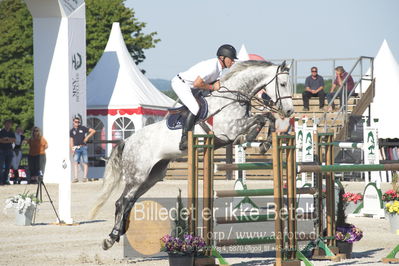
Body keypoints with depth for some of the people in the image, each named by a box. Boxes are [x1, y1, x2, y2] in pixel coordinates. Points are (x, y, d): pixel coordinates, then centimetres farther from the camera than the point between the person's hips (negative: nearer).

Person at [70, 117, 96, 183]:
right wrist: (72, 149, -3)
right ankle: (75, 178, -11)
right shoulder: (72, 131, 11)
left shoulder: (82, 128, 4)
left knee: (85, 162, -1)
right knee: (75, 162, -10)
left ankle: (85, 177, 2)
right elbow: (71, 140, 10)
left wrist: (87, 137, -5)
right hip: (76, 148, 2)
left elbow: (93, 131, 4)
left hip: (83, 147, -2)